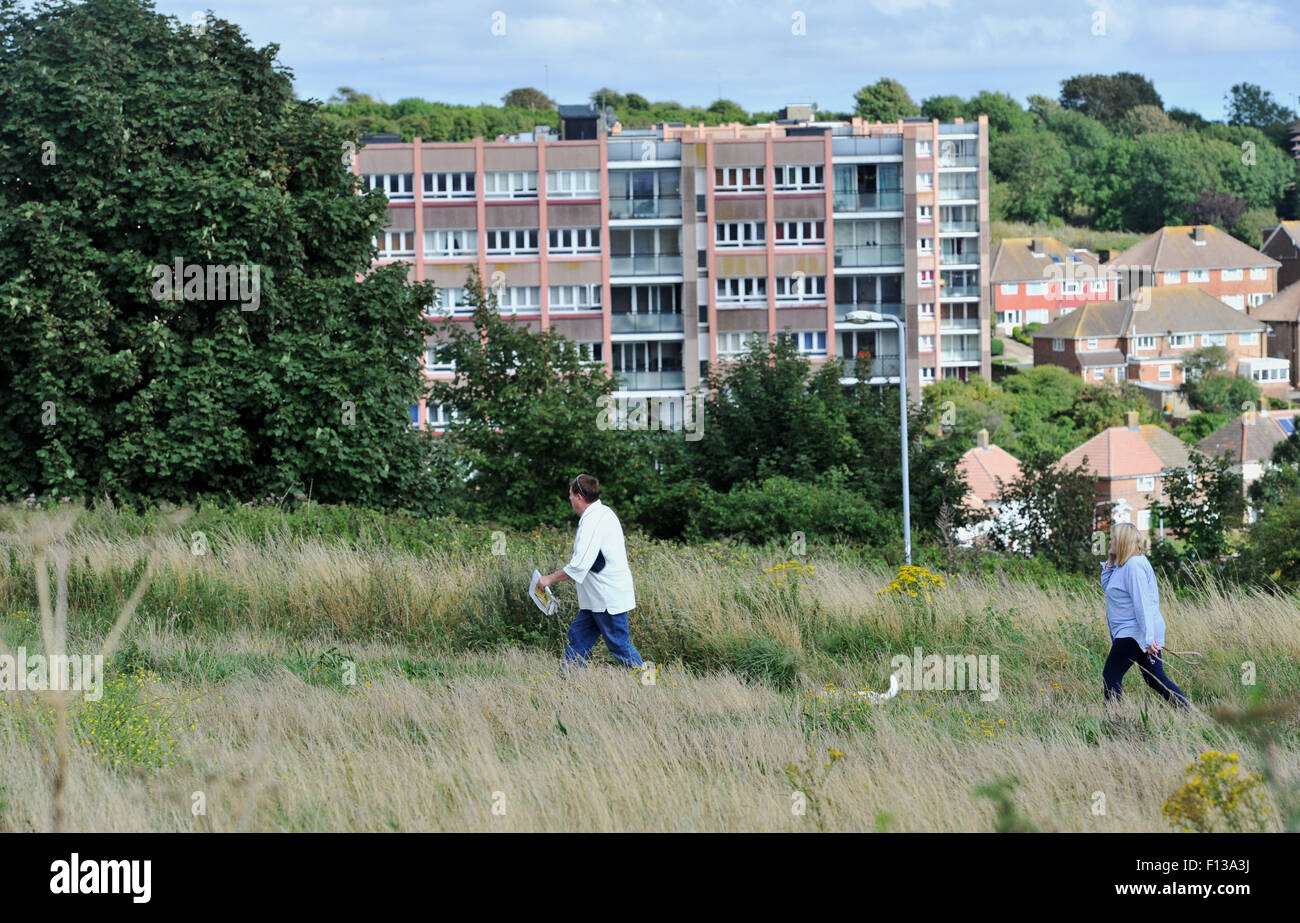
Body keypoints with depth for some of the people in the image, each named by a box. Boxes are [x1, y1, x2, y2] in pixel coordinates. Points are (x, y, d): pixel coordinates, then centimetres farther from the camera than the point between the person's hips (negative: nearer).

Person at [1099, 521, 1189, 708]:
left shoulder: (1133, 565, -17)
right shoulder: (1123, 565, 15)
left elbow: (1142, 603, -22)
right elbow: (1106, 588, 26)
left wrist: (1147, 638, -26)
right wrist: (1109, 563, 12)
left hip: (1133, 635, -10)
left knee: (1110, 677, -4)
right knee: (1156, 680, 11)